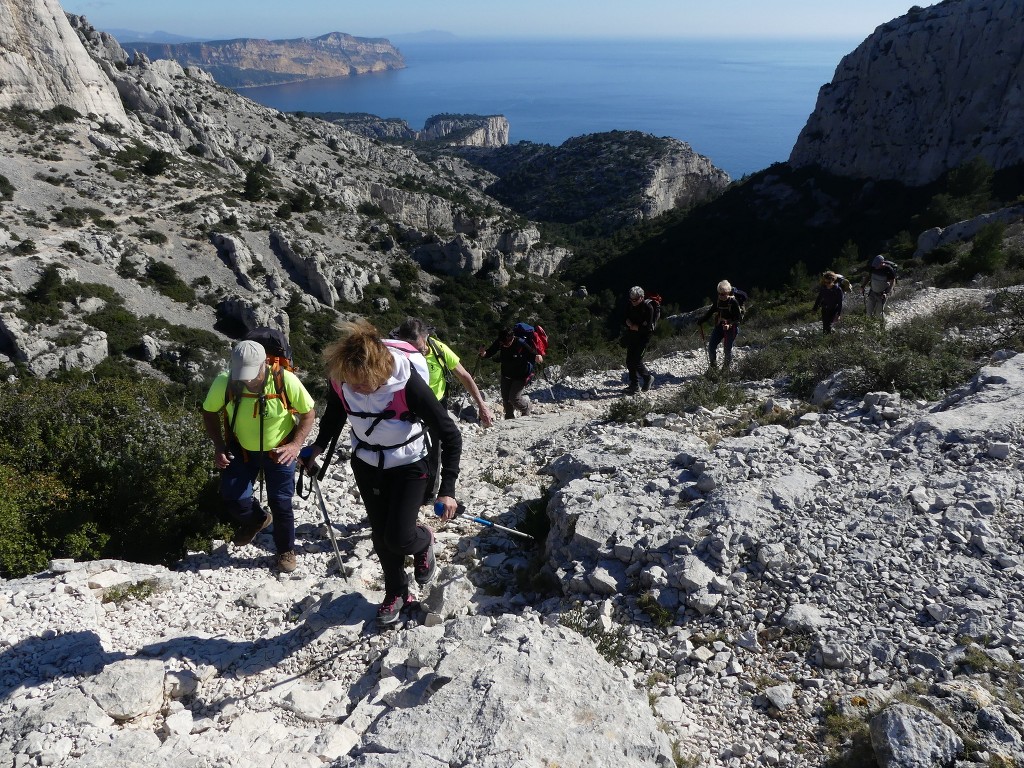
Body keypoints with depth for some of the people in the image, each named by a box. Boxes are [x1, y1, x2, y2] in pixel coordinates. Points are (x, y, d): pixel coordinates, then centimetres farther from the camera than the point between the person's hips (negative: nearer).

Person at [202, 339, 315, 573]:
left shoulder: (286, 381, -29)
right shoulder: (224, 383, -24)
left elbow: (308, 413, -13)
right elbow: (210, 413, -3)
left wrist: (296, 444, -24)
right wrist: (219, 446, -13)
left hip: (279, 451, -2)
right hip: (240, 449, 2)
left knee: (280, 503, 3)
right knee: (233, 499, 1)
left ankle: (286, 550, 28)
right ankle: (256, 520, 37)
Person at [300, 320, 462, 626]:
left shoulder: (407, 383, -36)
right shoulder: (340, 378, -23)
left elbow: (450, 435, -26)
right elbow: (335, 411, 6)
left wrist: (447, 489, -28)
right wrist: (319, 445, -4)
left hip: (408, 466, -4)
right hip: (366, 464, 4)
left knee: (398, 538, -10)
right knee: (380, 535, 13)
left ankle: (424, 541, 27)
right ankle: (396, 593, 38)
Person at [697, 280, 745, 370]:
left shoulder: (733, 302, -13)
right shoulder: (718, 301, 4)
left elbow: (739, 317, -14)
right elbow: (710, 312, 15)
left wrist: (729, 324, -29)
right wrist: (701, 321, 4)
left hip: (731, 328, -6)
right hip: (719, 326, 6)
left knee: (728, 348, -1)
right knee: (711, 346, 1)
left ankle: (727, 368, 20)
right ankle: (713, 366, 18)